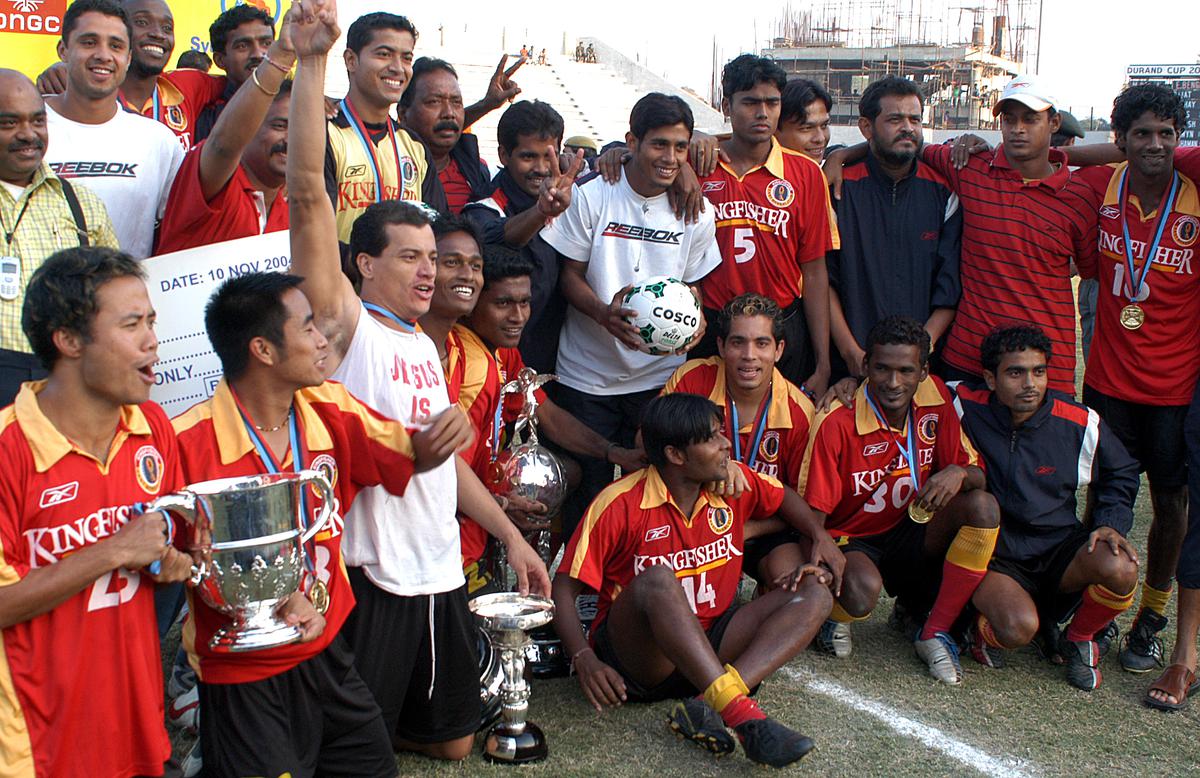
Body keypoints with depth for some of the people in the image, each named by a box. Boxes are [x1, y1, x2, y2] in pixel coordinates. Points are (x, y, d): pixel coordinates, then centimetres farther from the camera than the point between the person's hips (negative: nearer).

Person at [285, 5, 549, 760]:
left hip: (441, 571, 8)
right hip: (371, 575, -8)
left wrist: (511, 535, 18)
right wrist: (312, 62, -27)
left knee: (454, 742, 20)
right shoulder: (347, 326, -9)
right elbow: (308, 193, -21)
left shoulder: (426, 345, 14)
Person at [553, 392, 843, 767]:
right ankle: (743, 715, -44)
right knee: (657, 580, -36)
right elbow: (563, 590, -13)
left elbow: (784, 497, 23)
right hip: (636, 650, -6)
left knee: (815, 594, -10)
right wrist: (585, 660, -28)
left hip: (709, 645, 6)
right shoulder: (620, 504, -14)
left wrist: (820, 538, 4)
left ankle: (706, 706, -31)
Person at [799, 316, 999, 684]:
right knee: (863, 590, -38)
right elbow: (812, 513, -19)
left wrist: (957, 474, -27)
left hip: (909, 533, 5)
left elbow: (978, 476, -3)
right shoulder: (836, 423, -22)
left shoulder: (936, 399, -8)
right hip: (850, 539, -5)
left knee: (983, 507, -22)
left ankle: (933, 633, -11)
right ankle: (833, 611, 2)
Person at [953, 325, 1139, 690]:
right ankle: (985, 629, 8)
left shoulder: (1080, 423, -5)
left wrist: (1110, 524, -4)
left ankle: (1079, 640, 4)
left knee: (1120, 570, -30)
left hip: (1059, 548, 3)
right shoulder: (968, 407, -11)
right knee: (1019, 627, -34)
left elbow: (1120, 474, 14)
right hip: (994, 557, -3)